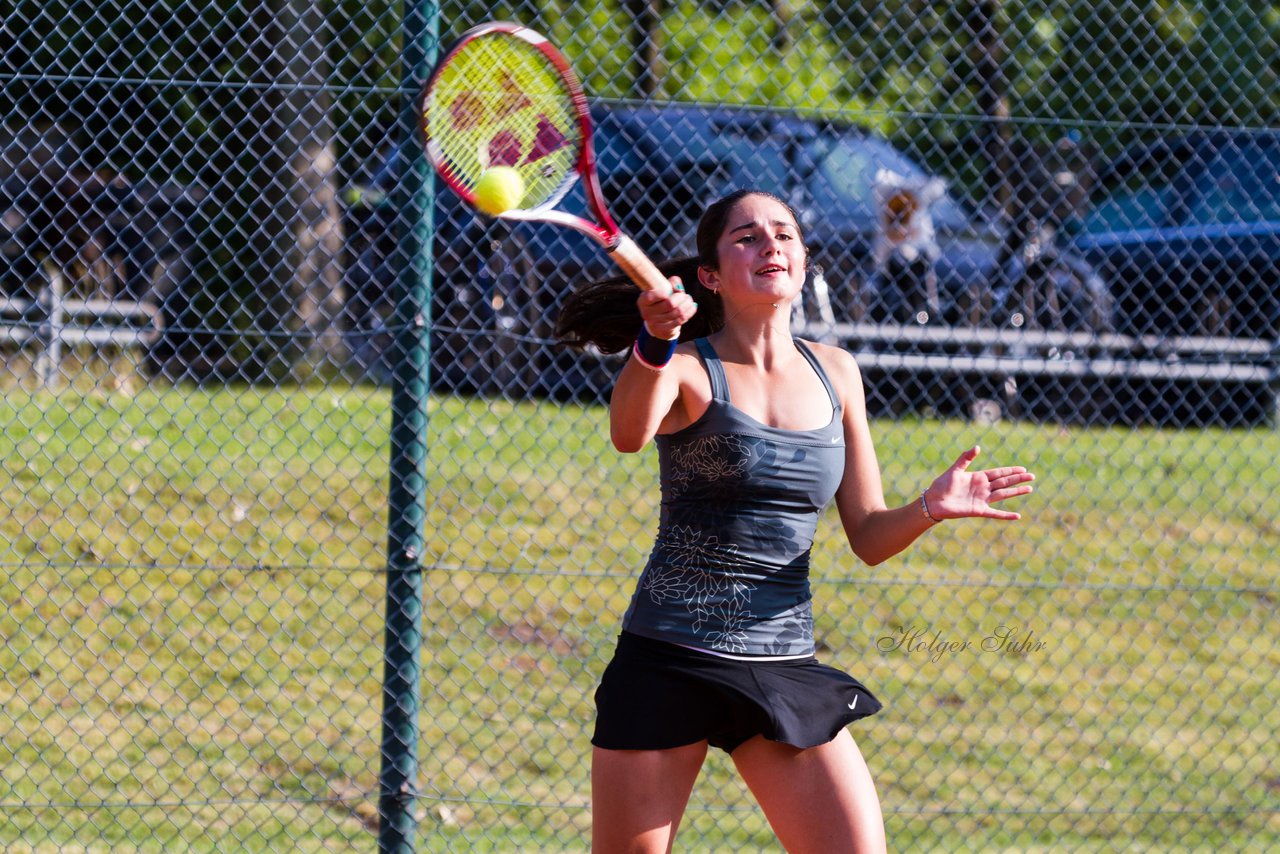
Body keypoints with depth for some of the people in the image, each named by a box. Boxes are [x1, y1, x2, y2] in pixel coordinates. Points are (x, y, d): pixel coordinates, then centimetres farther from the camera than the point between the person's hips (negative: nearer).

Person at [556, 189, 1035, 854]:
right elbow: (629, 434, -31)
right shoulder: (685, 368, -6)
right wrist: (654, 344, -51)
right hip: (668, 662, -4)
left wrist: (929, 509, -11)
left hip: (785, 671, 4)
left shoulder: (835, 374, 8)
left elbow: (868, 536, 11)